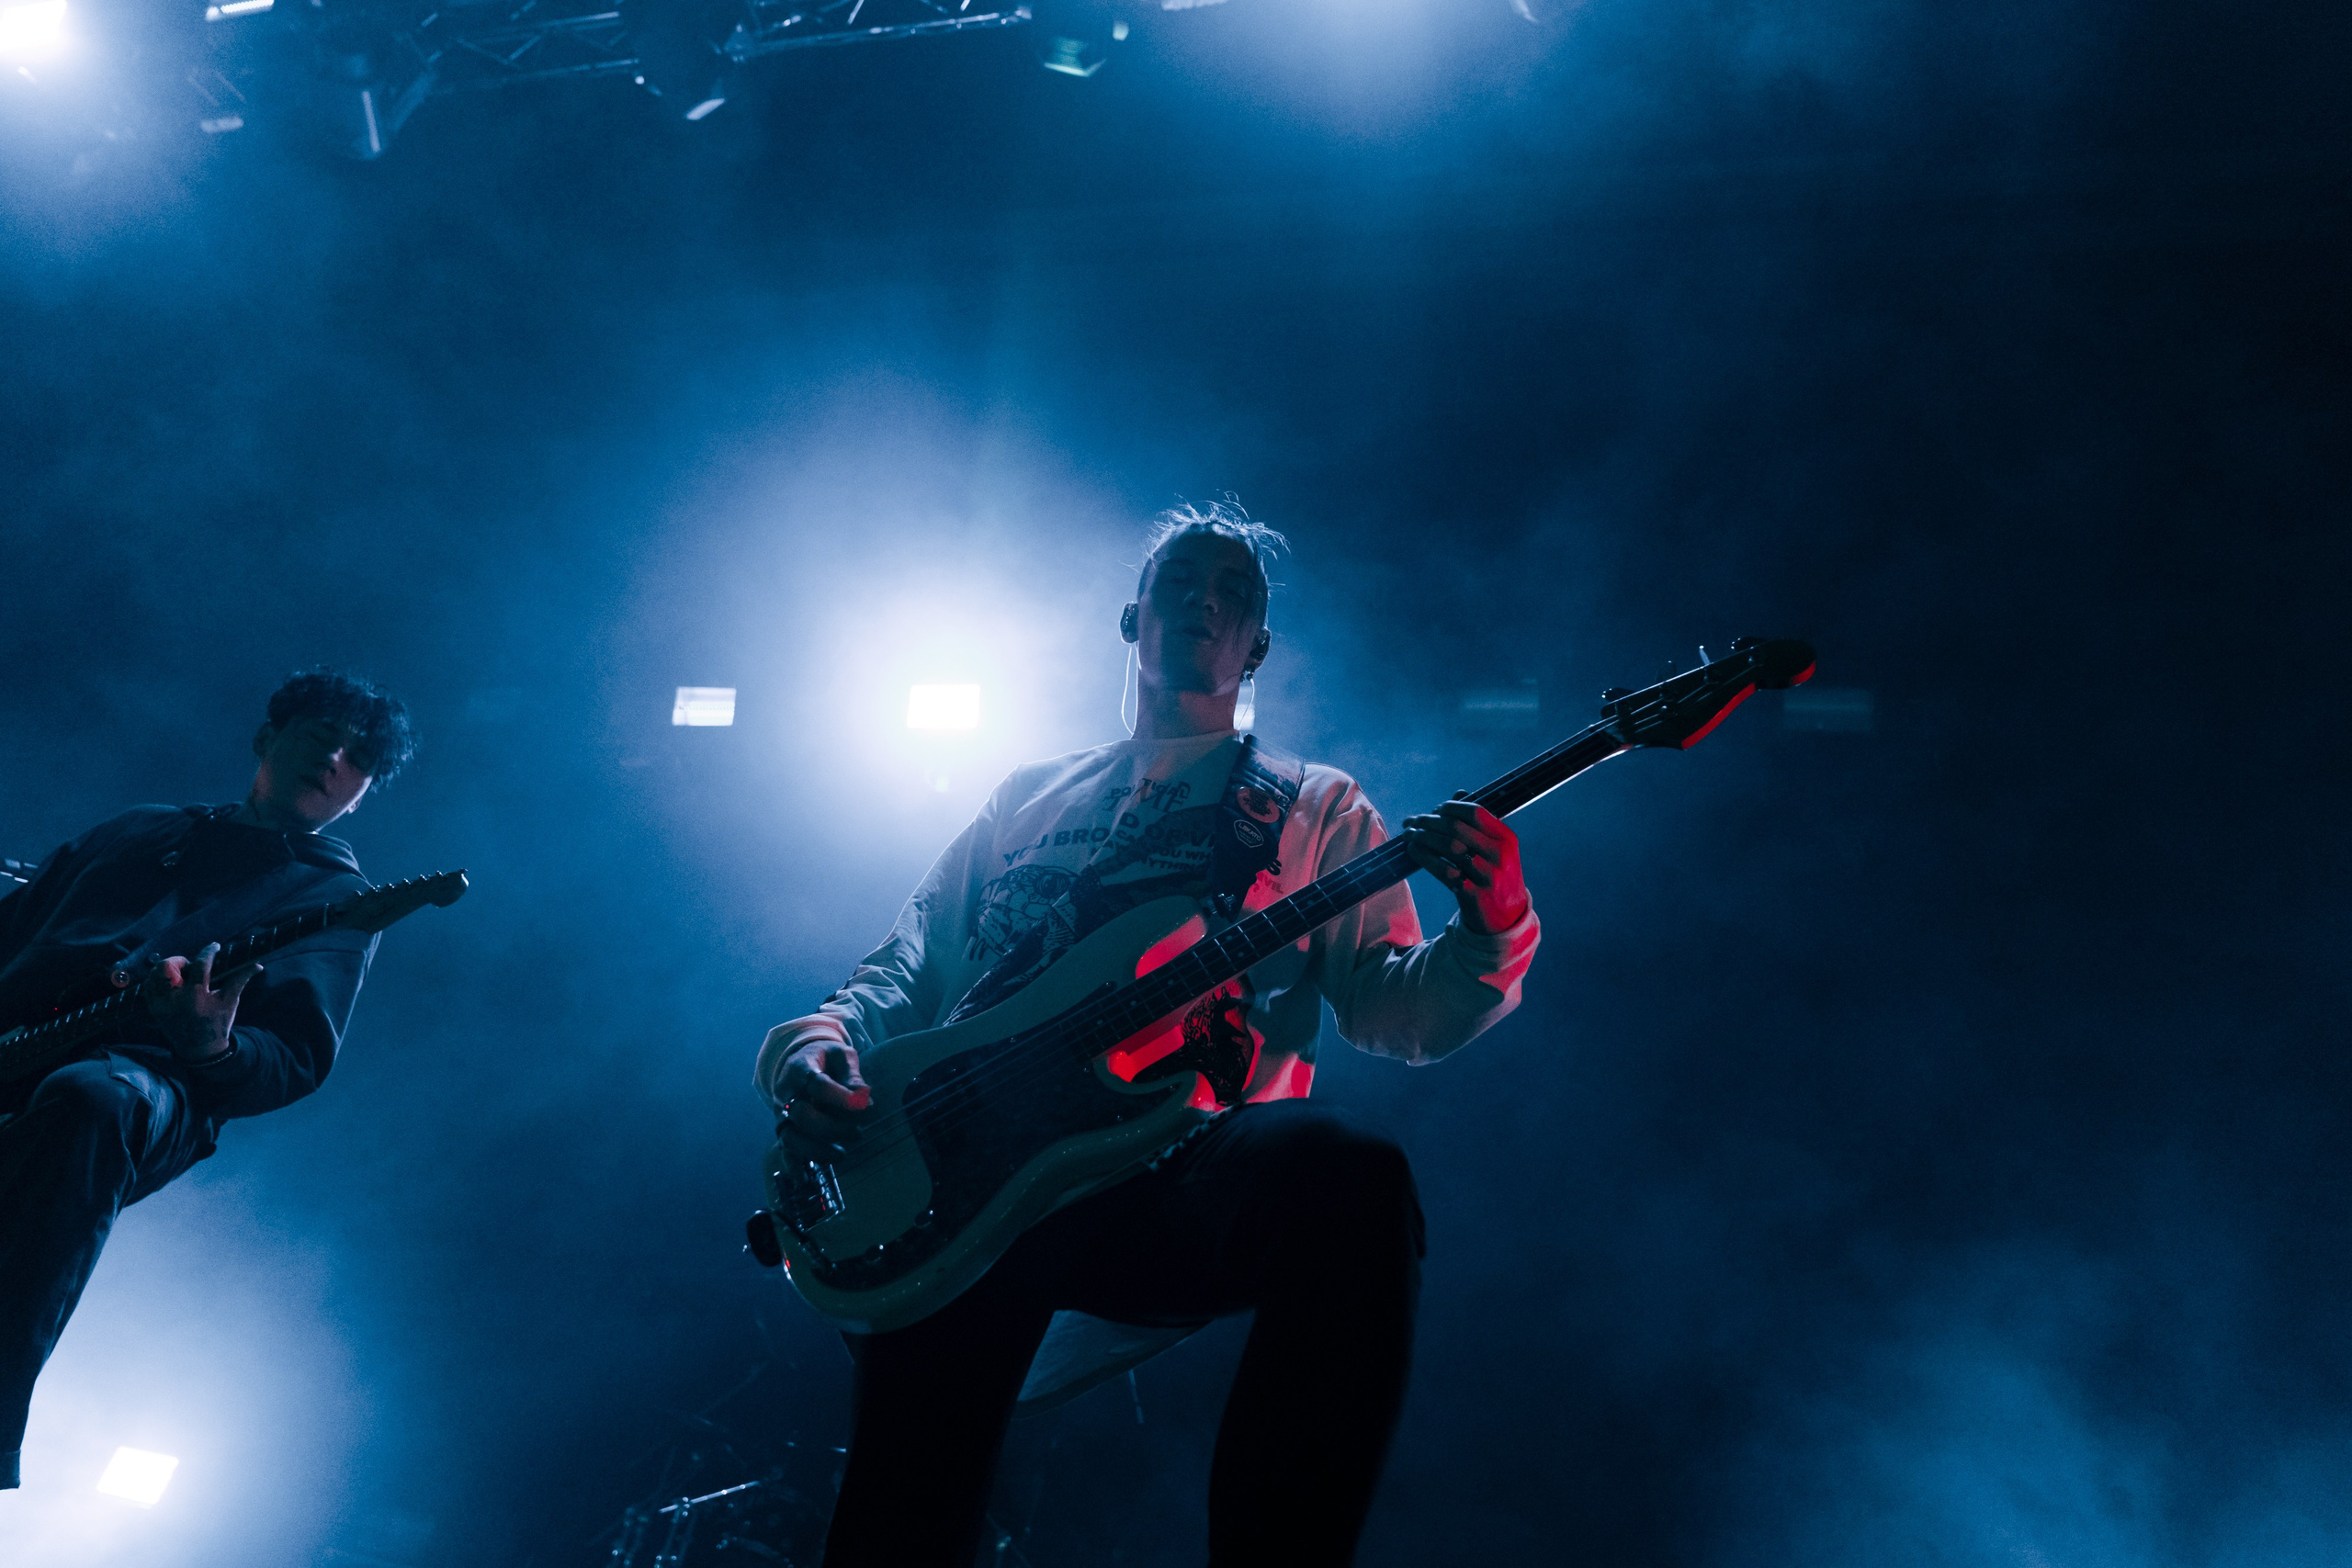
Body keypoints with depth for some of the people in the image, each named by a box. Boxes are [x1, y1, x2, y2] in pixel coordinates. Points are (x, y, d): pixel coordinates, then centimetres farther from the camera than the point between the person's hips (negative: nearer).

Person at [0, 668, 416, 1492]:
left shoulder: (334, 899, 18)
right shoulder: (139, 830, 32)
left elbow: (298, 1058, 4)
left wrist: (212, 1050, -19)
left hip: (150, 1078, -4)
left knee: (89, 1101, -38)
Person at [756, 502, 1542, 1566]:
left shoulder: (1317, 808, 22)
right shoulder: (1030, 798, 28)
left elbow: (1388, 1006, 10)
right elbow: (905, 971, 24)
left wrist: (1491, 936, -12)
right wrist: (818, 1044, 1)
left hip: (1194, 1181, 0)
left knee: (1349, 1176, -37)